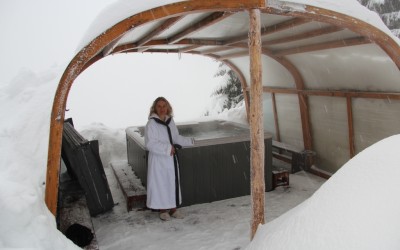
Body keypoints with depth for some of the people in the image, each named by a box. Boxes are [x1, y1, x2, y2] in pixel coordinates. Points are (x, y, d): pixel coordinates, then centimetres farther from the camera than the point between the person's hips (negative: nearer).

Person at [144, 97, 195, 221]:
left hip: (171, 159, 6)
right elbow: (150, 143, -19)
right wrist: (168, 148, -20)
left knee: (173, 182, 12)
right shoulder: (151, 123, -14)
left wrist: (189, 141, 24)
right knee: (160, 184, 3)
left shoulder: (170, 121, 6)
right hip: (158, 159, -6)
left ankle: (173, 208, 25)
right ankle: (162, 210, 18)